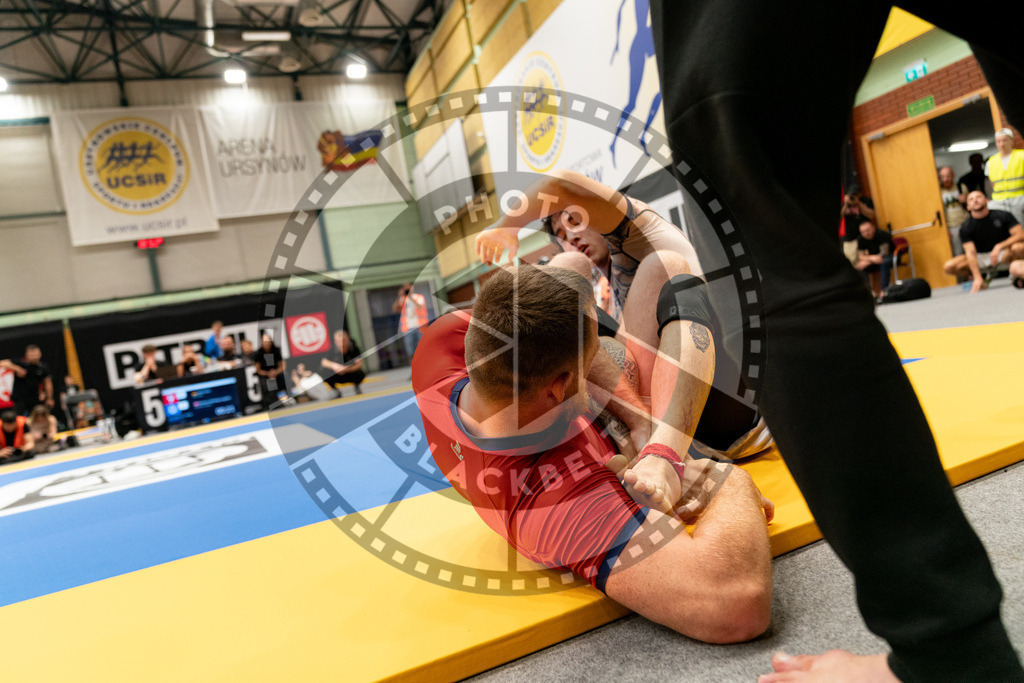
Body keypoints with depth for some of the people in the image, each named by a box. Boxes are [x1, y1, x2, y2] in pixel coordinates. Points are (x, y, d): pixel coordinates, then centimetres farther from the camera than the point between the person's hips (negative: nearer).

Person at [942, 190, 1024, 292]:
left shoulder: (1002, 215, -7)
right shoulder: (965, 227, -9)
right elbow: (970, 252, -19)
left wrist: (999, 247, -33)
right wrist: (978, 278, -30)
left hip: (1002, 253, -1)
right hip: (981, 257, 1)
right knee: (949, 266, -23)